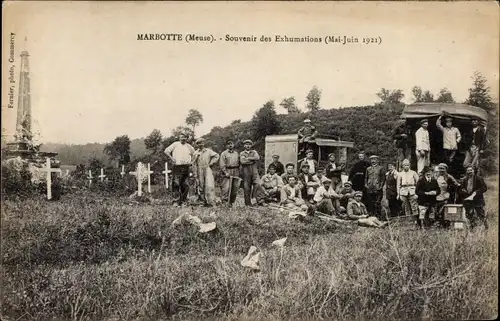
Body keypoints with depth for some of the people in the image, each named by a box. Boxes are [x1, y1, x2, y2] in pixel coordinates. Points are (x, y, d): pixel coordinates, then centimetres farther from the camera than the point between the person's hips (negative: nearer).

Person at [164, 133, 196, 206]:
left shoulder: (189, 146, 16)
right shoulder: (175, 144, 7)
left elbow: (195, 155, 26)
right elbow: (166, 151, 4)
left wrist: (191, 161, 12)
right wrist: (171, 158, -5)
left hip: (186, 167, 3)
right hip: (177, 167, -3)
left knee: (185, 185, 2)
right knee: (176, 184, -8)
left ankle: (183, 200, 10)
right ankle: (177, 201, -6)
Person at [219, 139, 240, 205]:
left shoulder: (237, 154, 15)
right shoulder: (223, 153, 3)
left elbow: (239, 163, 17)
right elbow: (221, 164, -4)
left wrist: (239, 172, 7)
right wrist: (225, 172, -13)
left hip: (235, 172, 4)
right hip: (227, 172, -4)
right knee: (226, 188, -12)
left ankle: (231, 202, 14)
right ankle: (223, 201, -7)